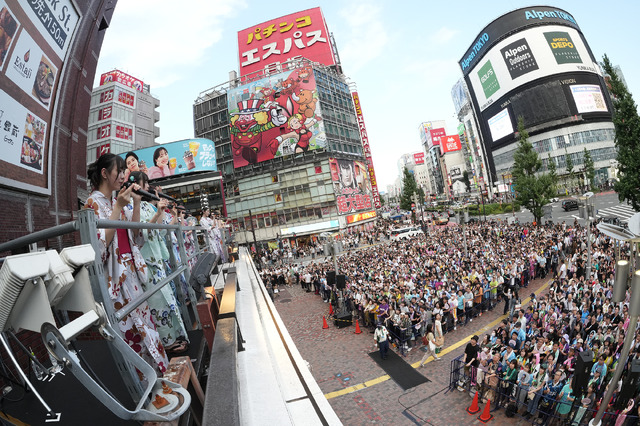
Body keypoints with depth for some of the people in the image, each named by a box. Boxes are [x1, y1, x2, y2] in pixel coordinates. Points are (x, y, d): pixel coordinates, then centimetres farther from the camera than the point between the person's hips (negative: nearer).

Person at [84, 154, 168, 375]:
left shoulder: (116, 202, 12)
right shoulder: (94, 203, -9)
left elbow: (135, 237, 8)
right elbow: (100, 243, -19)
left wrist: (136, 204, 0)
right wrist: (118, 208, -20)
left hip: (130, 271, 7)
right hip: (114, 274, -7)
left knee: (142, 319, 12)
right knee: (129, 326, -2)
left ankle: (155, 369, 24)